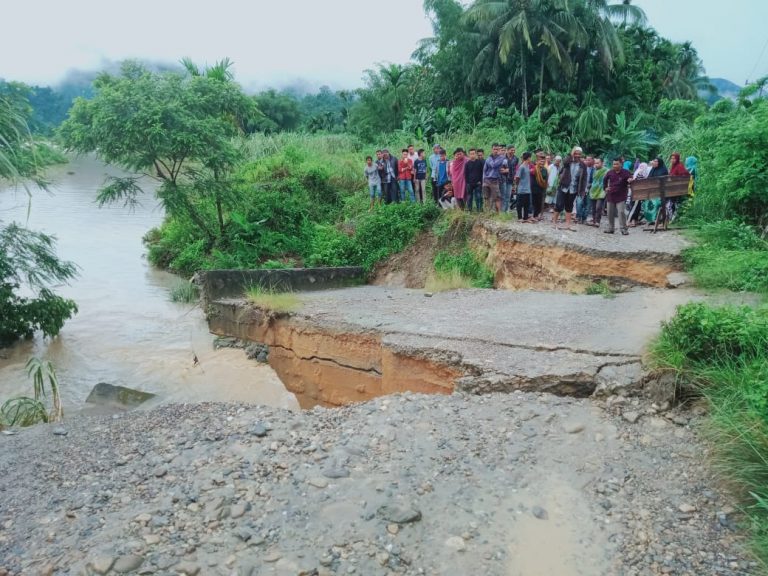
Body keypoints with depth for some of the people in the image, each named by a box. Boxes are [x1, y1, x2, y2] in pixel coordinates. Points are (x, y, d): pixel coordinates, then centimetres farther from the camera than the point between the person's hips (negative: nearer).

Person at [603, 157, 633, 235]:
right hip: (610, 196, 5)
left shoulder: (626, 172, -9)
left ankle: (623, 229, -8)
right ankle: (611, 228, 20)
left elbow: (631, 179, -12)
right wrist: (605, 187, 17)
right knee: (610, 213, 9)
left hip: (621, 197, -5)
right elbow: (605, 180, 23)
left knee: (621, 212, -14)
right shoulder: (610, 172, 5)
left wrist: (630, 180, -35)